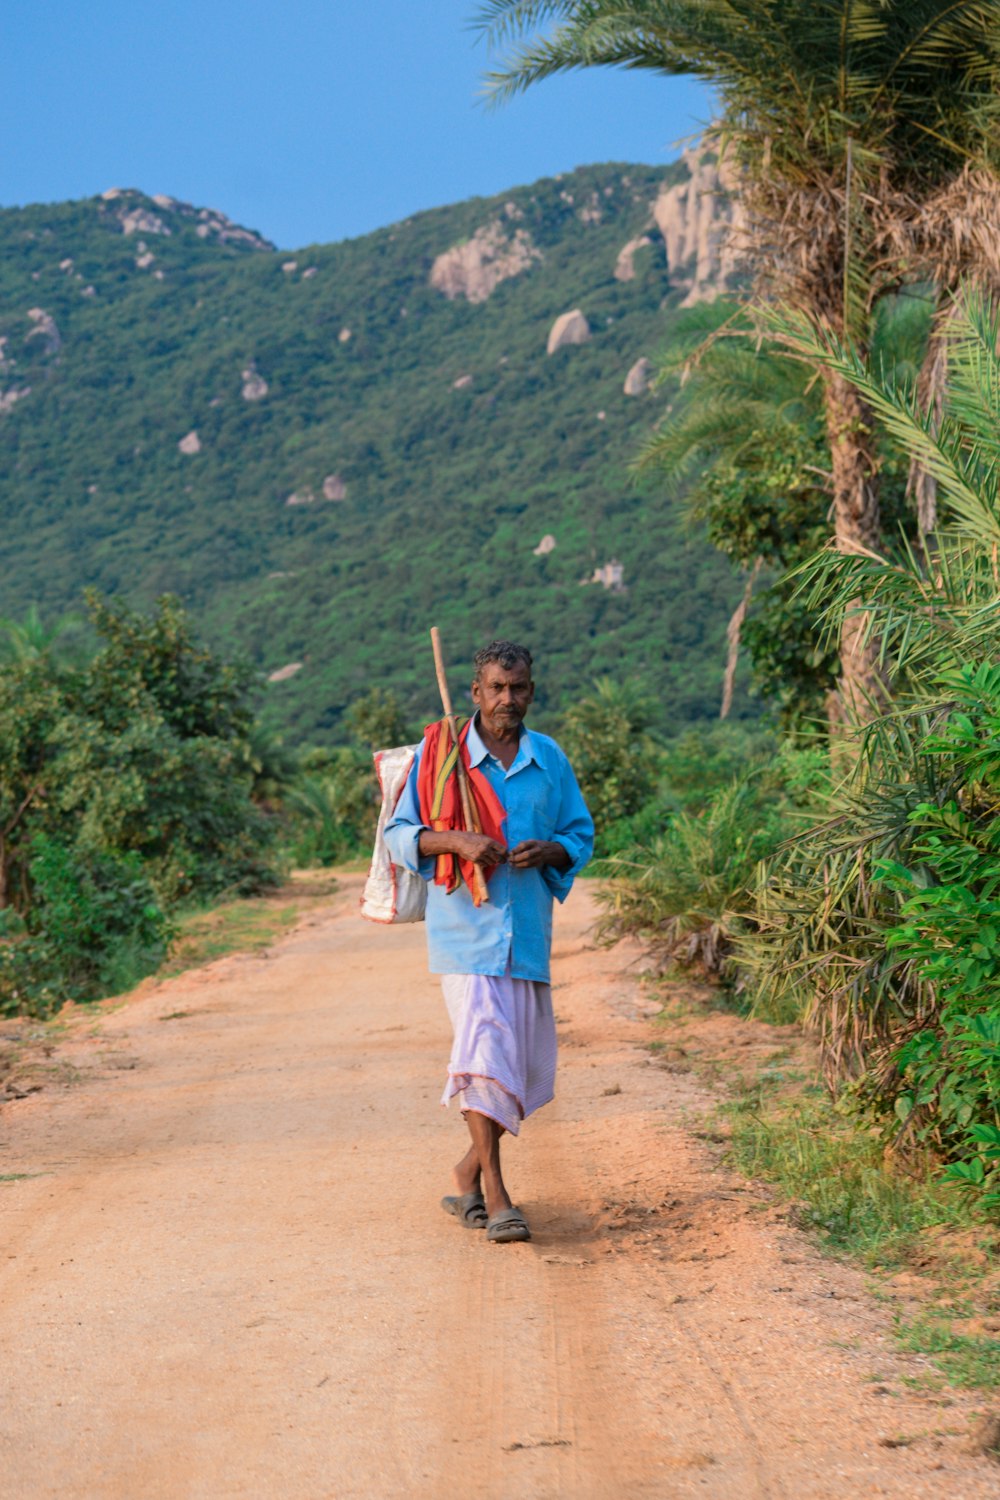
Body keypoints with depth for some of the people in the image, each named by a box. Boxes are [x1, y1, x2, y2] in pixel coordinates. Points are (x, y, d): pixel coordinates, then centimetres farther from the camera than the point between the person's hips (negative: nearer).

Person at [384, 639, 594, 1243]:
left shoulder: (550, 759, 10)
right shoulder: (439, 754, 0)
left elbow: (582, 837, 16)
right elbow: (400, 832, 1)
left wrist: (549, 851, -7)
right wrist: (457, 841, -17)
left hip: (529, 930, 4)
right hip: (465, 926, -4)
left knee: (530, 1068, 9)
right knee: (484, 1050, -15)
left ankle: (470, 1170, 30)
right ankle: (494, 1193, -12)